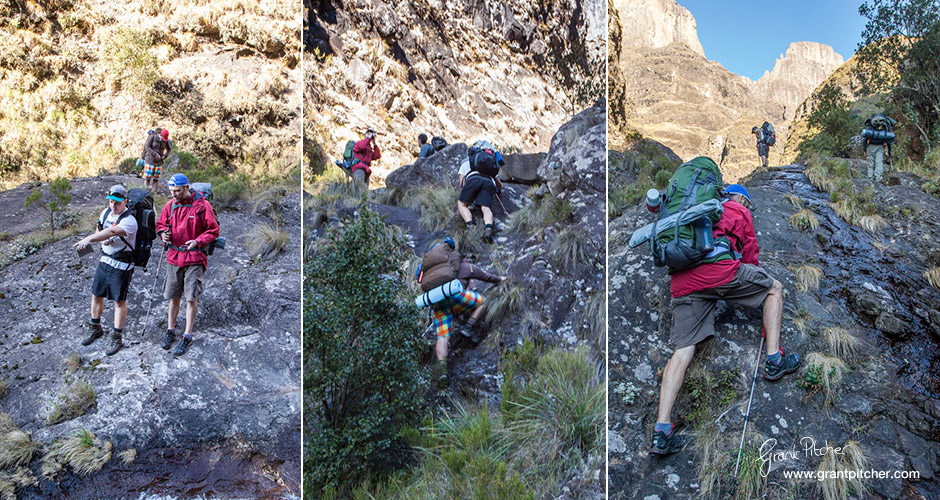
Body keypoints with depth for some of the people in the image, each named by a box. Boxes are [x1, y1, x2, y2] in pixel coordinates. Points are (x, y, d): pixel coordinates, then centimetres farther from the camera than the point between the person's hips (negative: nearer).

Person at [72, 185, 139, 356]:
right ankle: (95, 328, 37)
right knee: (96, 295, 17)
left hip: (121, 266, -8)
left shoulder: (129, 220, -23)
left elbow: (111, 232, -41)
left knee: (119, 301, 1)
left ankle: (116, 337, 13)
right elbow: (99, 231, 15)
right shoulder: (106, 212, 3)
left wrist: (89, 239, -54)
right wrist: (103, 240, -9)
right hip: (104, 260, 8)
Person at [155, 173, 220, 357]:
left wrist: (198, 242, -22)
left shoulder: (202, 205, -10)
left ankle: (187, 336, 6)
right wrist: (163, 233, -6)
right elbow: (160, 223, 18)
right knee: (173, 296, 12)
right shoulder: (170, 205, 4)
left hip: (194, 258, -4)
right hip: (174, 257, 4)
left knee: (191, 297, -3)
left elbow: (213, 230, -6)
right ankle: (171, 331, 27)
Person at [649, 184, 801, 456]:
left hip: (681, 284, 5)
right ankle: (774, 360, 14)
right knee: (774, 288, 22)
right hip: (719, 269, -5)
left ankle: (662, 430, -12)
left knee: (683, 350, 0)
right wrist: (754, 285, 40)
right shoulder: (739, 211, 21)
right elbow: (750, 254, 22)